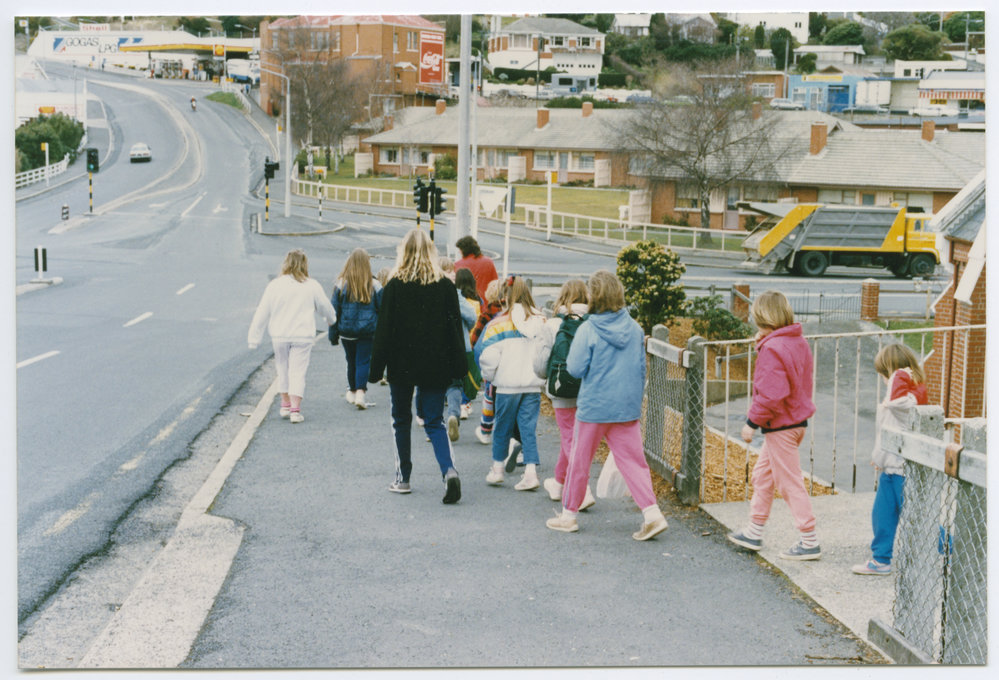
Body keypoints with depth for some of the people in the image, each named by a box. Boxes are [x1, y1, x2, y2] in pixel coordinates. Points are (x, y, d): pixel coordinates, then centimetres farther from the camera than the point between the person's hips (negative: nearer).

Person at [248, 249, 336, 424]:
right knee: (298, 372, 1)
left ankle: (285, 405, 24)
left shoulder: (275, 285, -2)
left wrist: (254, 338, 6)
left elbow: (262, 313, 0)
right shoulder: (312, 286, -2)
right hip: (302, 336, -1)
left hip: (279, 336, 1)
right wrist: (332, 320, 35)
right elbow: (325, 307, 12)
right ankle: (295, 410, -4)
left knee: (283, 370, 17)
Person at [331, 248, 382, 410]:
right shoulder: (374, 285, -4)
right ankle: (360, 393, -16)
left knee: (351, 361, 15)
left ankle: (352, 391, 28)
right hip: (368, 330, -1)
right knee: (364, 361, -1)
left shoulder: (341, 284, -4)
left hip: (346, 330, 1)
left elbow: (334, 310, -1)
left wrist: (333, 334, 6)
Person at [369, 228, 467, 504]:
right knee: (434, 422, 6)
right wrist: (458, 368, 9)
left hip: (402, 366, -2)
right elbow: (455, 328, 3)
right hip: (435, 367, 2)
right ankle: (449, 470, -16)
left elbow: (384, 330, -6)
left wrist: (376, 368, -1)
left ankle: (403, 478, 18)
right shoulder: (445, 285, -1)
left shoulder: (395, 286, -8)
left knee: (401, 421, 14)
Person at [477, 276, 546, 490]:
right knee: (529, 427, 6)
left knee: (502, 427, 12)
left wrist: (488, 376, 7)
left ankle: (497, 469, 24)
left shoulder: (500, 323, -9)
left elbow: (488, 355, -11)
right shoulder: (542, 322, 2)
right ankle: (531, 472, -3)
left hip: (508, 384, -3)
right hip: (534, 384, 3)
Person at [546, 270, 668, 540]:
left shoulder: (588, 330, -14)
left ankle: (568, 515, 22)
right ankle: (652, 513, -7)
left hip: (593, 406, -4)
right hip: (628, 407, 4)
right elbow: (641, 368, 9)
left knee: (579, 461, 10)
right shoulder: (635, 329, 1)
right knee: (633, 460, 6)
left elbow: (575, 369, -13)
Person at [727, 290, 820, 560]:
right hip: (797, 419, 10)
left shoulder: (772, 349, -22)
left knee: (789, 482, -2)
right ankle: (754, 532, 29)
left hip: (780, 426, -10)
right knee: (762, 475, 20)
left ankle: (810, 542, 2)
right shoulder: (799, 342, 7)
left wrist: (753, 421, -17)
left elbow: (771, 393, -26)